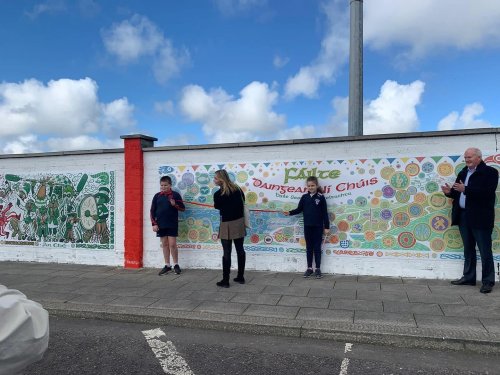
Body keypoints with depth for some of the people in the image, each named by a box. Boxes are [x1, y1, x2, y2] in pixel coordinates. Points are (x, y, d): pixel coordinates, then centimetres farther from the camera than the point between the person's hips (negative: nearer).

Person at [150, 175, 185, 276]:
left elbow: (183, 208, -1)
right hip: (160, 224, 3)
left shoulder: (175, 195, -3)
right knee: (164, 244, 9)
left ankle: (176, 265, 10)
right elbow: (153, 211, 6)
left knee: (172, 244, -3)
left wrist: (175, 204, -20)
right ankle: (167, 265, 17)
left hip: (172, 224, -3)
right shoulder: (157, 196, 5)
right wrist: (154, 224, -1)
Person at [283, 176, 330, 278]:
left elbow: (325, 213, -4)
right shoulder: (304, 197, 3)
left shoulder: (321, 197, -5)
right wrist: (290, 213, -7)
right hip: (307, 226, 3)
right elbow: (299, 209, 9)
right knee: (309, 247, 10)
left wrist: (326, 227, -5)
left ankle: (318, 269, 14)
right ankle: (309, 268, 19)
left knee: (317, 248, 4)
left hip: (318, 227, -3)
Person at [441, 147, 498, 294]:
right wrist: (450, 192, -6)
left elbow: (487, 192, -21)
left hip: (480, 218, -7)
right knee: (468, 250, 15)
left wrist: (465, 189, -25)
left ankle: (488, 281, 8)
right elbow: (458, 192, 15)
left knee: (485, 251, 0)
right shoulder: (463, 173, 15)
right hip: (463, 216, 7)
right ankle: (468, 277, 25)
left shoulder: (489, 172, -6)